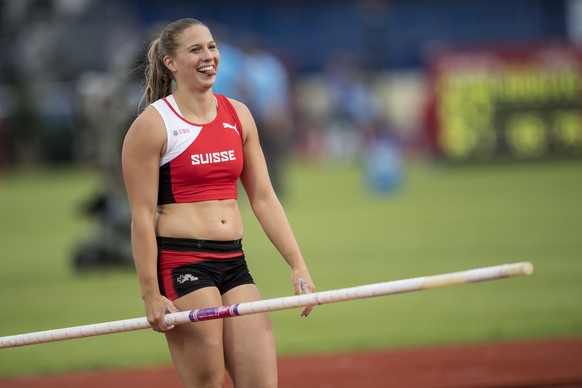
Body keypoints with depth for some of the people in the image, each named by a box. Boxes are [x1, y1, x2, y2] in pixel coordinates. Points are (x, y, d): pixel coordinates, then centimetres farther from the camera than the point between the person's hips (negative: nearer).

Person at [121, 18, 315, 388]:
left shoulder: (238, 116, 11)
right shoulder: (153, 124, -6)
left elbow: (263, 197, 12)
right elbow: (142, 215, -8)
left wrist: (299, 265, 5)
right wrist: (151, 295, -13)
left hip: (233, 262, 6)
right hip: (180, 261, -6)